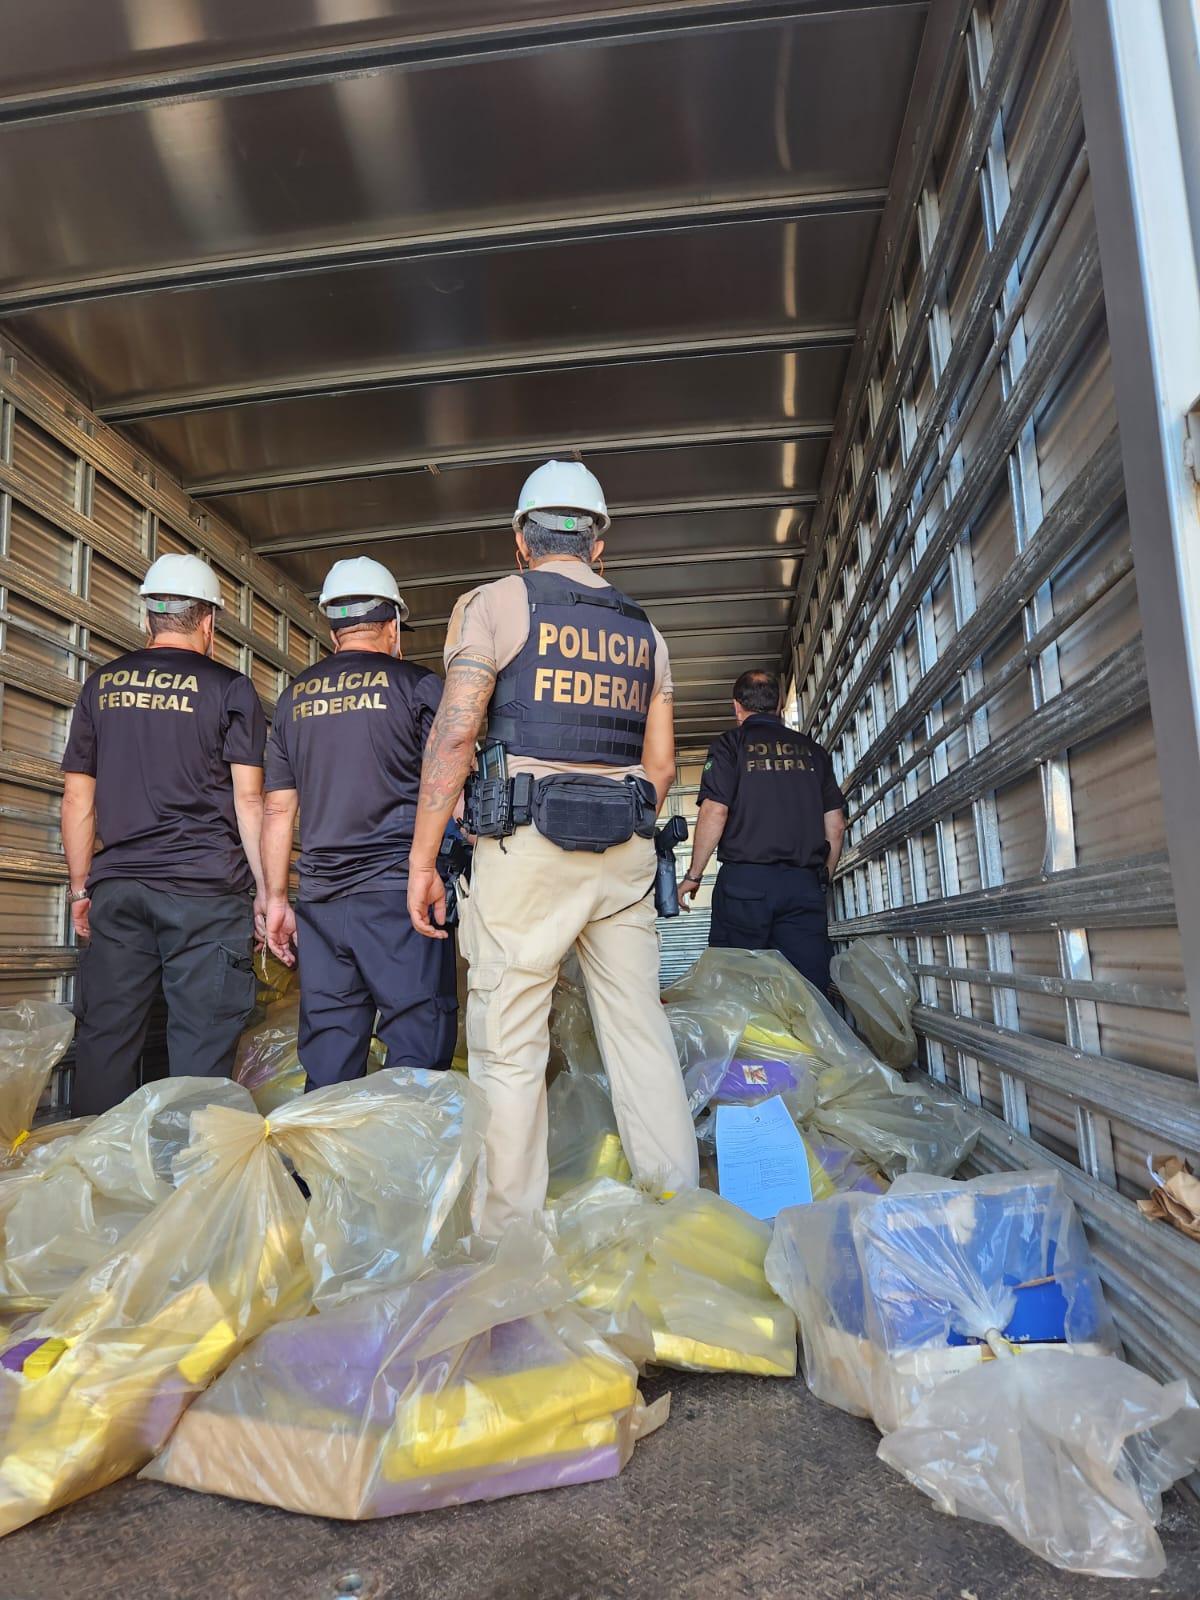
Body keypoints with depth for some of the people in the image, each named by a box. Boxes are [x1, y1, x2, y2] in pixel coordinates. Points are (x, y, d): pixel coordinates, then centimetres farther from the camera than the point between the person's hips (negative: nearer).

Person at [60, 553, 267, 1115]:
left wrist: (80, 888, 17)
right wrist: (268, 892, -1)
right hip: (207, 889, -3)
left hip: (116, 888, 4)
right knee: (200, 1045, 0)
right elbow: (248, 799, -5)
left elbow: (77, 799, 11)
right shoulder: (230, 689, 1)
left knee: (105, 1039, 9)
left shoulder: (102, 685, 12)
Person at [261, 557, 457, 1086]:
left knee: (327, 1058, 10)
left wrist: (276, 898, 16)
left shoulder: (294, 697, 13)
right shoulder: (416, 685, 1)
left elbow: (278, 810, 12)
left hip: (320, 898, 5)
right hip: (399, 889, -4)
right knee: (418, 1050, -1)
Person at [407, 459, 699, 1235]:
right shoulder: (643, 630, 16)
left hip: (527, 842, -4)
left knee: (510, 1047, 1)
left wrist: (423, 858, -4)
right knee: (642, 1029, 9)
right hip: (626, 850, 5)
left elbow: (454, 734, -7)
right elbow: (661, 764, 14)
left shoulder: (495, 602, 3)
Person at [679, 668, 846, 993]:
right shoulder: (812, 750, 15)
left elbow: (715, 812, -8)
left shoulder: (730, 744, 4)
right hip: (805, 884, 3)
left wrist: (692, 876, -1)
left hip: (745, 879, -3)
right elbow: (836, 825, 14)